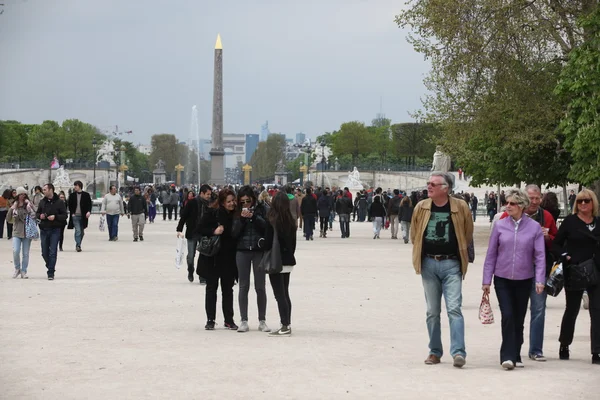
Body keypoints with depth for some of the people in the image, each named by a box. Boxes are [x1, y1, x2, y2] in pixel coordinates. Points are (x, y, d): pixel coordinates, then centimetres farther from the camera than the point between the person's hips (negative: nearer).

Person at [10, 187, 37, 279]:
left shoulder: (29, 204, 1)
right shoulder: (14, 205, 6)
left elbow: (35, 216, -5)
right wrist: (11, 209, -12)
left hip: (27, 232, -1)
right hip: (17, 232, 1)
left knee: (25, 253, 3)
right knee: (15, 251, -12)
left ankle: (23, 271, 14)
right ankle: (17, 268, 9)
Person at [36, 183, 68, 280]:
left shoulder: (59, 202, -4)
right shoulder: (42, 202, 8)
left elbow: (64, 215, -3)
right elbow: (37, 213, 18)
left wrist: (55, 217, -19)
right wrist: (40, 216, -5)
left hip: (55, 230, -4)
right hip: (44, 229, 4)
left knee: (52, 252, -7)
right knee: (44, 252, 8)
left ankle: (51, 273, -3)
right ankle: (50, 267, 30)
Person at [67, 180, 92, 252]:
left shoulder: (86, 195, 3)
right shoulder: (72, 195, 5)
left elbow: (89, 204, 3)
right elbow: (70, 205, 10)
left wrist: (89, 211, -14)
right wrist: (72, 213, -2)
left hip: (83, 216, 1)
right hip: (75, 216, -1)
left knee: (82, 232, 9)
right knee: (78, 230, -15)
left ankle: (78, 245, 24)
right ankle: (78, 246, -17)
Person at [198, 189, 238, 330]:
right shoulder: (212, 213, -7)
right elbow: (200, 229, -6)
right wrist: (213, 231, -20)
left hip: (229, 258, 3)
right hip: (213, 256, -3)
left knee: (228, 289, 9)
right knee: (211, 288, 4)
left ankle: (229, 320, 16)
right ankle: (210, 320, 9)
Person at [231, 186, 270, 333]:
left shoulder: (263, 209, 0)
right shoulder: (238, 212, 5)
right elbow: (234, 233, -1)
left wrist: (254, 216, -17)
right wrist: (242, 219, -13)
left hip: (259, 251, -2)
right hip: (242, 251, 2)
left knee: (260, 287, 2)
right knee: (243, 287, 4)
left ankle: (262, 321, 10)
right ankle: (244, 321, 7)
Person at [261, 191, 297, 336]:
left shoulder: (271, 220, -13)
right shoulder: (290, 221, 5)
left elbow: (268, 241, -13)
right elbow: (293, 242, 10)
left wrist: (263, 246, 9)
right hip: (288, 260, 7)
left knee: (280, 295, -5)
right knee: (285, 294, 14)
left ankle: (285, 326, -7)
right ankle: (287, 325, 16)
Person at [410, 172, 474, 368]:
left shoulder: (460, 207, -5)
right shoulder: (421, 207, 2)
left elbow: (467, 235, 7)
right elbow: (414, 235, 14)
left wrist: (460, 254, 9)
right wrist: (420, 256, 12)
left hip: (451, 264, -3)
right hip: (429, 264, 3)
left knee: (454, 308, -12)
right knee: (432, 311, 9)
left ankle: (458, 352, -13)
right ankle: (435, 352, 18)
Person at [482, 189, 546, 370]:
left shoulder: (534, 227, -3)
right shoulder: (500, 225, -1)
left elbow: (540, 255, -2)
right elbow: (491, 254, 3)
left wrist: (540, 280, -12)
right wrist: (486, 280, 2)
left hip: (524, 280, 1)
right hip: (502, 279, -1)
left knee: (519, 319, 9)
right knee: (508, 316, -12)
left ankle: (515, 356, 21)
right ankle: (507, 356, -9)